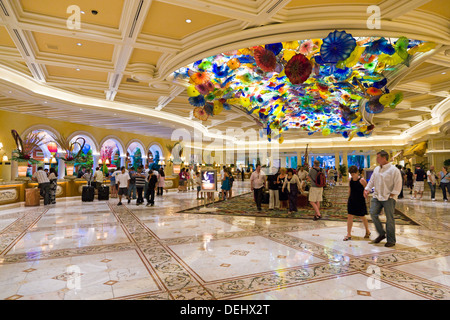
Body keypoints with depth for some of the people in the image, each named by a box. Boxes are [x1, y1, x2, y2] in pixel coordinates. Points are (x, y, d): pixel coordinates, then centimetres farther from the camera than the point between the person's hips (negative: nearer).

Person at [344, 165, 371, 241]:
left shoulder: (362, 180, -13)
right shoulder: (350, 180, 2)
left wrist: (365, 194, -16)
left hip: (360, 201, -4)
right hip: (352, 200, 4)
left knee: (362, 217, 10)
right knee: (350, 216, 0)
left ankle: (367, 231, 36)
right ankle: (348, 235, 4)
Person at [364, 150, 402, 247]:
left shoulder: (393, 170, -8)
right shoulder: (376, 169, 12)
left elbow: (398, 185, -9)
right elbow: (372, 181, 19)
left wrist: (392, 195, -14)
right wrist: (367, 189, 6)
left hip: (389, 198, -6)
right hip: (377, 196, 6)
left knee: (390, 219, 1)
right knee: (373, 214, -4)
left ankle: (391, 240, 13)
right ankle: (381, 234, 15)